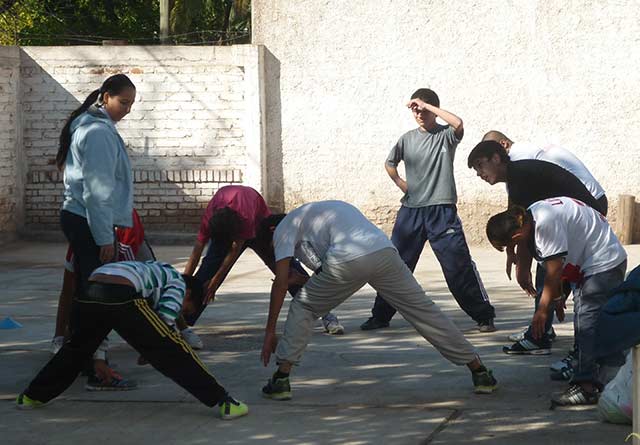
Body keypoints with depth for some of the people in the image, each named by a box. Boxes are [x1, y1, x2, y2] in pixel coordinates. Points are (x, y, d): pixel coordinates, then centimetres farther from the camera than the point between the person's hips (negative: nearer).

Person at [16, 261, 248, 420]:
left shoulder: (154, 270, 43)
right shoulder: (178, 283, 21)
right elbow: (165, 320, 5)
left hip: (90, 291, 7)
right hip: (122, 295, -7)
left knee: (76, 348, 30)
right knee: (172, 351, -1)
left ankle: (32, 395, 38)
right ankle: (222, 402, -2)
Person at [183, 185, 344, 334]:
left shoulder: (246, 216, -45)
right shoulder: (209, 218, -35)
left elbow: (235, 250, -35)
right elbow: (195, 256, -30)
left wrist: (215, 280, -30)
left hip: (259, 223, -2)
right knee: (209, 265, -16)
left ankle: (325, 315, -4)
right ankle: (183, 322, -15)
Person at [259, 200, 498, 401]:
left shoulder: (283, 228, 21)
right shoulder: (325, 210, 42)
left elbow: (281, 281, 12)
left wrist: (270, 331, 14)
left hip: (348, 261, -5)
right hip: (385, 251, 6)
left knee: (302, 308, 16)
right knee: (423, 310, 13)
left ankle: (281, 380, 11)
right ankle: (480, 373, 15)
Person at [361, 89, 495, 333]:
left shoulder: (445, 136, -2)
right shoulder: (408, 139, 10)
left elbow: (458, 124, -26)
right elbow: (390, 163, 26)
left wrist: (427, 105, -20)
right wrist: (400, 183, 7)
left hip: (442, 210, -4)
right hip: (410, 210, 4)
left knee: (459, 265, -7)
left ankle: (484, 316, 1)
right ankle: (380, 316, 19)